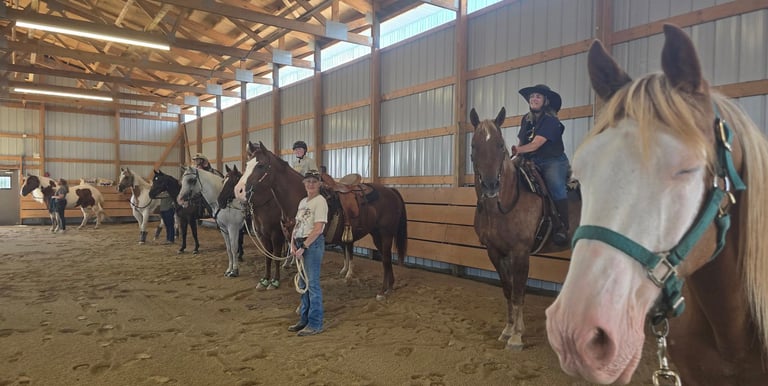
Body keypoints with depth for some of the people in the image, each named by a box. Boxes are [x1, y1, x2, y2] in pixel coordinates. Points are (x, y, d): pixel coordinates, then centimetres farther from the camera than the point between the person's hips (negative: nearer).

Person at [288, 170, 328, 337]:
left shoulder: (320, 201, -12)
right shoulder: (303, 202, 14)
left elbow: (317, 229, -19)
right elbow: (297, 225, 15)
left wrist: (303, 247, -19)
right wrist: (293, 244, 1)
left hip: (313, 244, -8)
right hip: (300, 244, 9)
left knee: (312, 284, -3)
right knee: (303, 283, 15)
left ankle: (315, 324, 8)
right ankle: (304, 320, 28)